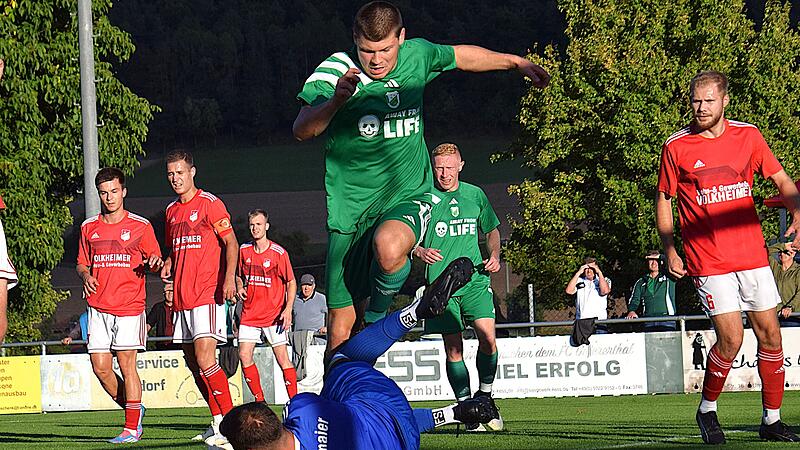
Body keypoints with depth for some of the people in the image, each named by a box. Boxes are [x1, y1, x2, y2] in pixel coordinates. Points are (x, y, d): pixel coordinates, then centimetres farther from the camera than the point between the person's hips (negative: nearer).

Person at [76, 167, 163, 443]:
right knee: (100, 366, -2)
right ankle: (133, 410, 19)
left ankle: (132, 427, -3)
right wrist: (85, 275, -1)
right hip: (98, 306, 4)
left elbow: (155, 262, 6)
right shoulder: (89, 228, 11)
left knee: (126, 364, -9)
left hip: (129, 305, -4)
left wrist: (155, 263, -17)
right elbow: (82, 263, 21)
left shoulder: (140, 226, 2)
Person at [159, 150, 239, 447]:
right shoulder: (172, 211, 17)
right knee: (194, 364, 8)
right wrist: (167, 265, 7)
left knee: (205, 361, -18)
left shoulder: (209, 203, -5)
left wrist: (229, 278, -21)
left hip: (207, 294, -8)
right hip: (182, 298, 8)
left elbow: (231, 243, -8)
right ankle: (218, 423, 17)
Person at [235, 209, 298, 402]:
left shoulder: (278, 253, -7)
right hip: (250, 313, 4)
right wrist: (240, 287, 0)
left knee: (282, 357, -6)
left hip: (274, 314, -4)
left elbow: (291, 283, -1)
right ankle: (260, 402, 5)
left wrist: (288, 309, -12)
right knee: (244, 355, -5)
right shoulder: (244, 250, 5)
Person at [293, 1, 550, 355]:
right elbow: (301, 130, -25)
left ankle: (377, 317, -6)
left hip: (408, 197, 1)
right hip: (352, 211, -1)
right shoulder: (336, 70, -12)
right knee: (341, 328, 0)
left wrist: (516, 62, 33)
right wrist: (336, 100, -44)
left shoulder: (416, 56, -1)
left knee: (388, 246, -35)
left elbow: (462, 56, 21)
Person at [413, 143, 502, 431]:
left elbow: (492, 230, 24)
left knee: (488, 337, -15)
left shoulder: (475, 195, 10)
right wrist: (420, 252, -17)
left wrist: (494, 256, 6)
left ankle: (485, 397, 6)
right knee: (453, 349, -3)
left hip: (475, 280, 2)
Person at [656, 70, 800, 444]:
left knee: (770, 335, 4)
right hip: (709, 262, -3)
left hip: (752, 255, 4)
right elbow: (663, 199, 5)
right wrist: (670, 251, -4)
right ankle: (707, 410, 11)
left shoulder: (748, 136, 3)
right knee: (730, 339, -12)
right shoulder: (676, 147, -4)